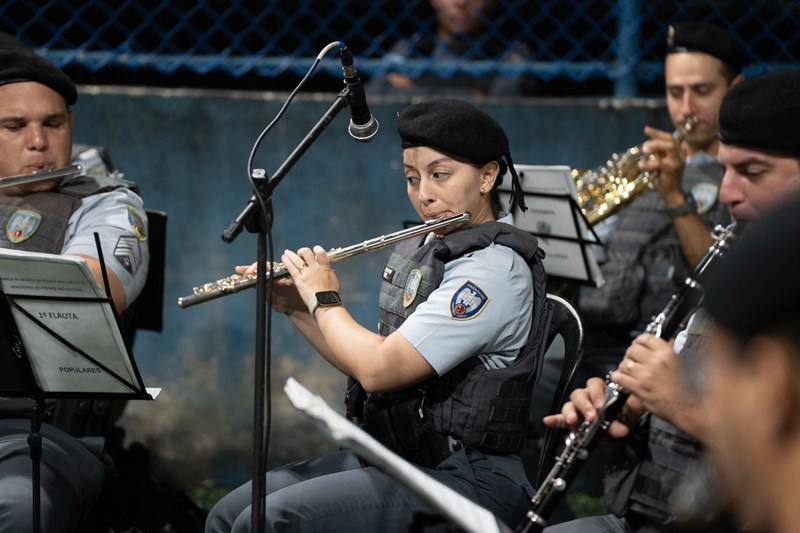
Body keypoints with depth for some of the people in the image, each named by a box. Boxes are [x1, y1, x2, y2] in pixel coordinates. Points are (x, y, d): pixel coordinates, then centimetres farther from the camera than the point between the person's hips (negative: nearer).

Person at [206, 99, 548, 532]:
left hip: (462, 478, -9)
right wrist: (296, 309, 10)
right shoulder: (426, 250, 13)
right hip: (391, 454, 9)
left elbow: (379, 370, -23)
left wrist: (324, 300, -6)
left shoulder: (495, 266, -18)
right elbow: (372, 361, 21)